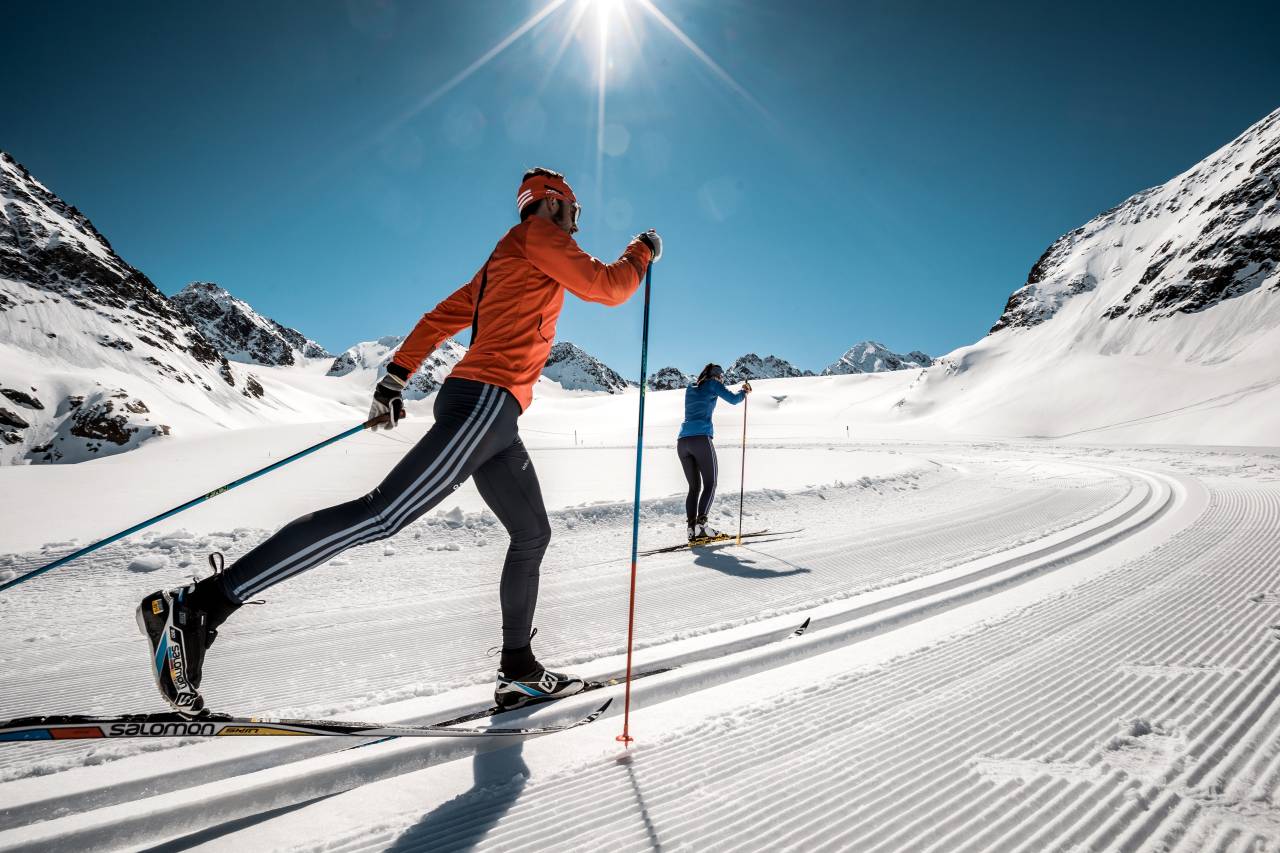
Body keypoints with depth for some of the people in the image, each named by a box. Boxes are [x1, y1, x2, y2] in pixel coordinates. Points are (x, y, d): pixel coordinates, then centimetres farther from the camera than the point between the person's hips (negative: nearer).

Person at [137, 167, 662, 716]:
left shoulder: (504, 263, 30)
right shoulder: (538, 235, 6)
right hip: (486, 400, -11)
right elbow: (606, 287, -1)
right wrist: (642, 253, 17)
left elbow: (441, 318, 26)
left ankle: (518, 670, 20)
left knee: (532, 533, 15)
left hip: (492, 421, 11)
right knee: (381, 515, -19)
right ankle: (198, 606, -17)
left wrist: (397, 376, 23)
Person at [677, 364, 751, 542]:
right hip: (701, 438, -6)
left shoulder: (690, 389, 25)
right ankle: (701, 523, -17)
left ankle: (691, 527, -3)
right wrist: (744, 392, 25)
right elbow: (733, 399, 5)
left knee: (694, 486, 9)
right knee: (710, 484, 0)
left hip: (682, 441, 6)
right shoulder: (713, 384, 9)